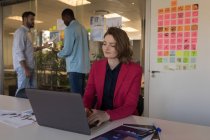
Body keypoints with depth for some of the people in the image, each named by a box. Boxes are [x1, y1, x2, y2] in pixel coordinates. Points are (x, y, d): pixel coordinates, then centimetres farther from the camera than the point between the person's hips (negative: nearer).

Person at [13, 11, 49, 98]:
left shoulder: (27, 32, 17)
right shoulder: (20, 32, -11)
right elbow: (18, 52, -19)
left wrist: (43, 47, 20)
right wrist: (25, 69, -22)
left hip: (30, 66, 9)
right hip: (23, 67, -9)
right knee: (23, 91, -6)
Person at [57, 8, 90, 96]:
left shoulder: (69, 29, -11)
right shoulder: (82, 28, 13)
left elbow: (67, 50, -13)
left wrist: (59, 54, 6)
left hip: (75, 67, -8)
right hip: (83, 66, 8)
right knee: (81, 94, 14)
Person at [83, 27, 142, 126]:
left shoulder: (134, 70, -10)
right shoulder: (96, 66, 2)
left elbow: (130, 106, -14)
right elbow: (88, 95, 1)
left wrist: (107, 115, -30)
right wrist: (85, 109, -20)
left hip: (124, 120, -2)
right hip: (98, 118, 3)